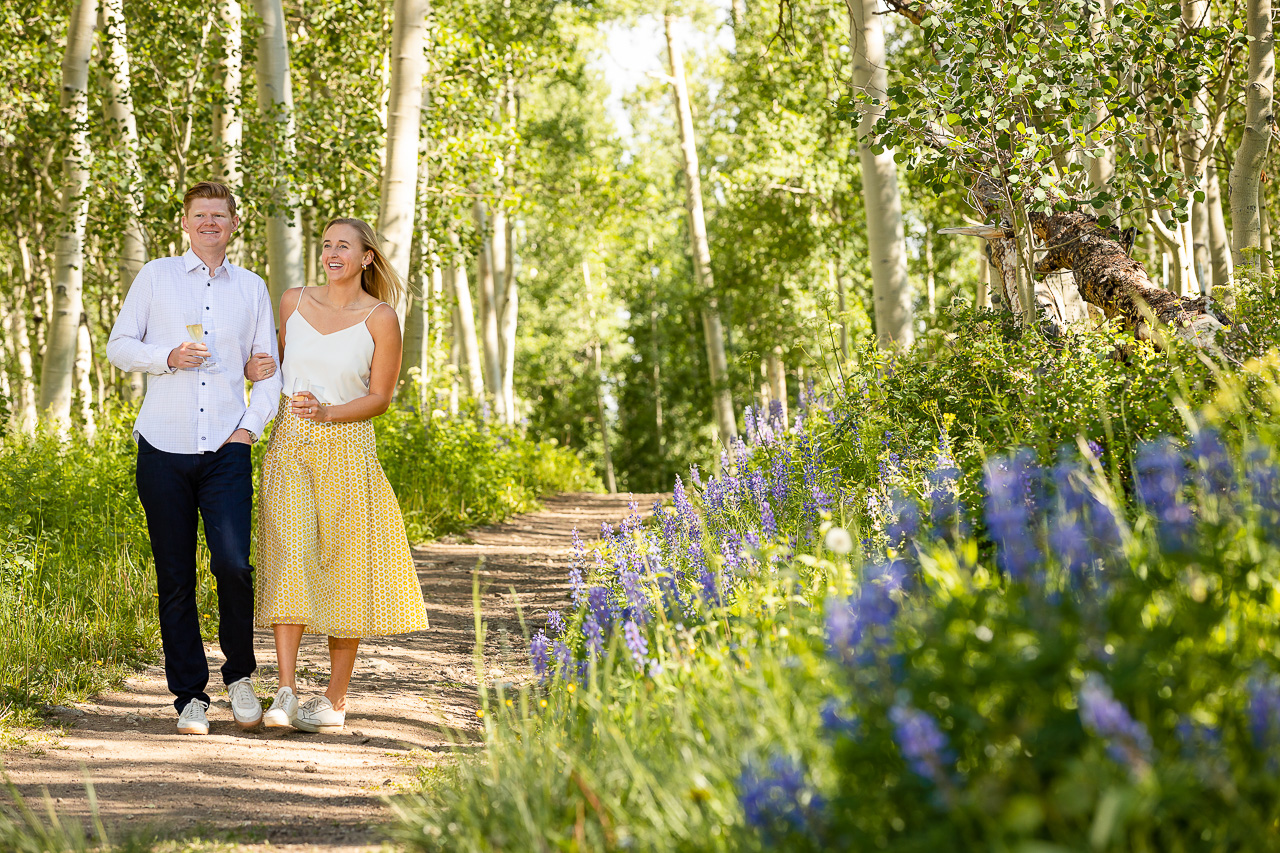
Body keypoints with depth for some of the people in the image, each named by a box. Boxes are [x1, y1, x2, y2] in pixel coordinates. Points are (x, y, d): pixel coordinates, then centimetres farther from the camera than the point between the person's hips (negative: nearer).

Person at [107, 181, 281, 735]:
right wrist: (167, 358, -9)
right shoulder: (156, 276, 9)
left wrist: (250, 427, 1)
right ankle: (190, 697, 11)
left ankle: (239, 676, 7)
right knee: (175, 579, 1)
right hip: (164, 449, 0)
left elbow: (268, 372, 16)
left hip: (227, 450, 0)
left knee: (233, 564, -15)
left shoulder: (252, 289, 13)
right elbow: (118, 346, 9)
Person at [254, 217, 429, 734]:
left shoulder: (380, 318, -2)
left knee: (343, 572, 1)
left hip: (346, 447, -2)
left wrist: (327, 412, -15)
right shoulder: (293, 303, 7)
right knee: (290, 560, -11)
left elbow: (380, 397, -2)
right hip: (289, 447, 2)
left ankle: (335, 698, 11)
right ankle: (285, 694, -13)